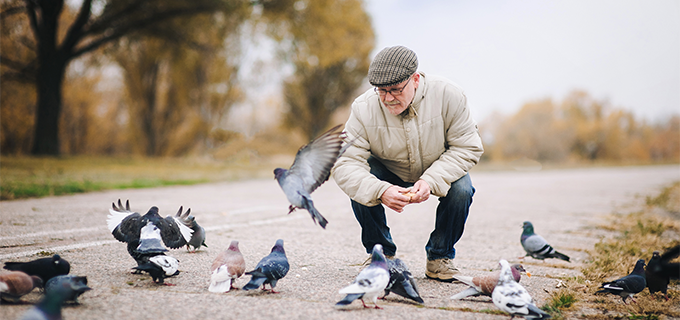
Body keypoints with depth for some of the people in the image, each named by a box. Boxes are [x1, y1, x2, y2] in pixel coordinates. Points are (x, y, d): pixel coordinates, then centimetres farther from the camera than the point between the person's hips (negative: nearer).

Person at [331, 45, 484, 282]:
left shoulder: (447, 94, -26)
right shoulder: (363, 108, -26)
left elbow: (468, 147, -20)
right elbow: (345, 164, -30)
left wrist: (431, 180, -35)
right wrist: (380, 191, -49)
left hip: (439, 172, 0)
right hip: (389, 176, 0)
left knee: (461, 190, -29)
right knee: (361, 186, -29)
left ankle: (440, 256, -3)